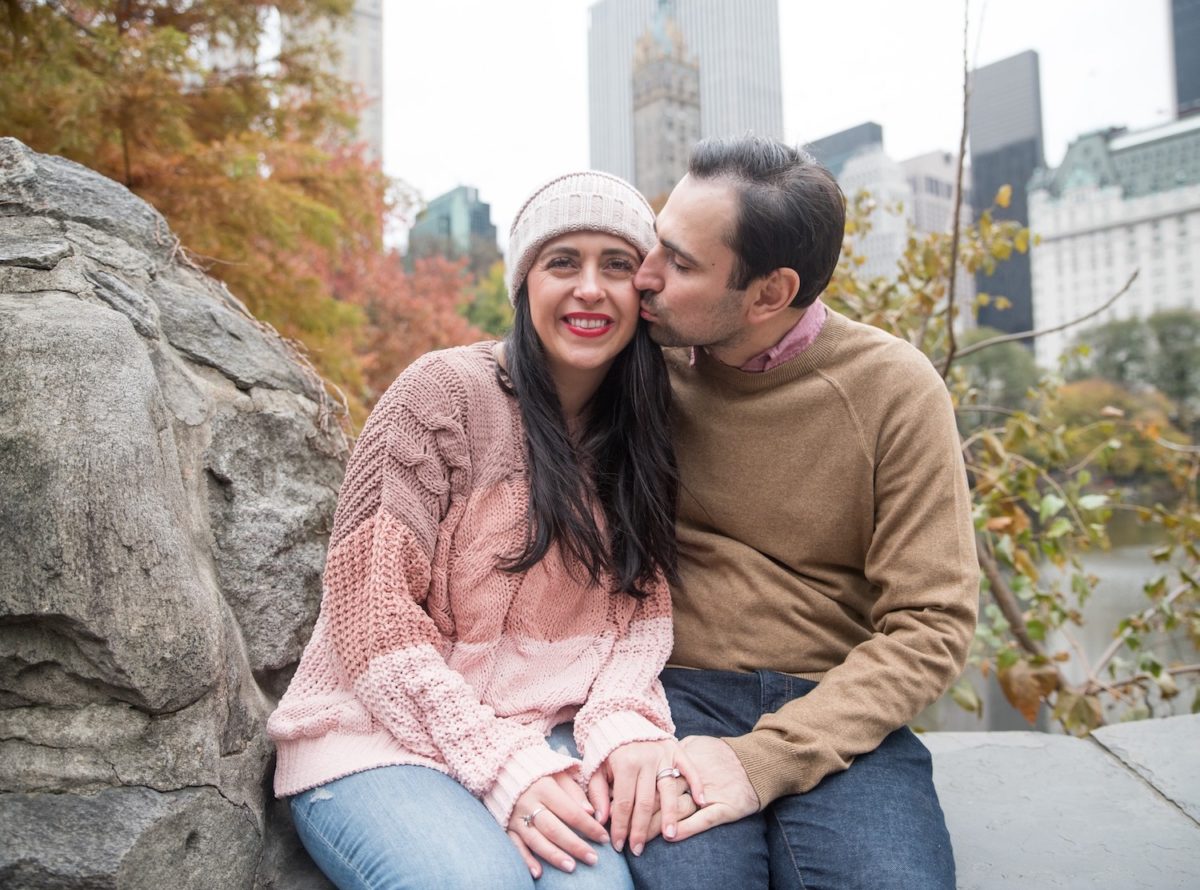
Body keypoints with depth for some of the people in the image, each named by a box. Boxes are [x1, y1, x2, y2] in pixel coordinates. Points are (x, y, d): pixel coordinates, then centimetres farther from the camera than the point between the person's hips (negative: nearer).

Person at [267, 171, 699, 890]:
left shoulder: (644, 431, 6)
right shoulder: (446, 393, -11)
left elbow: (642, 605, 5)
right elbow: (369, 608, -13)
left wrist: (624, 723, -16)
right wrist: (502, 764, -18)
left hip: (544, 737, 3)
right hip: (381, 737, -3)